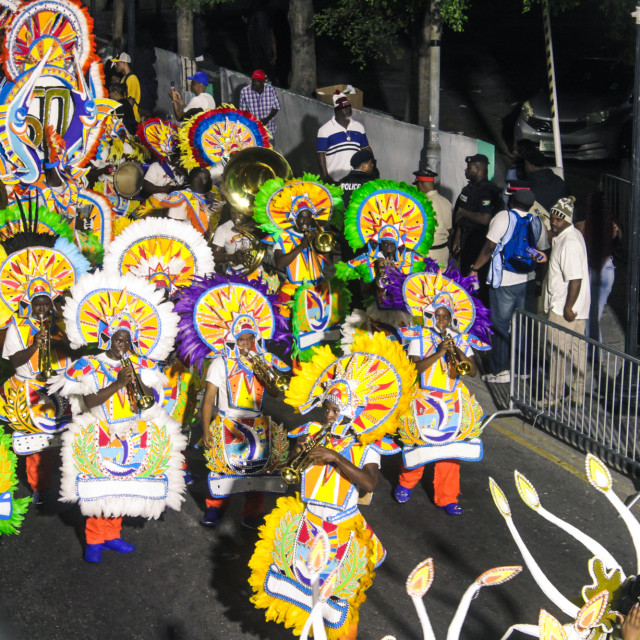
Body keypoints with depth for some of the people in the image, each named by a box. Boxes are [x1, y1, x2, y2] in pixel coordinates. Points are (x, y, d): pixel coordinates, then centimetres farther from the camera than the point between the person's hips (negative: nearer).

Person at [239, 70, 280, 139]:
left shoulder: (270, 90, -5)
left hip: (268, 128, 1)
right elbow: (243, 110, 0)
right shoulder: (244, 91, -7)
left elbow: (276, 108, 0)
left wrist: (267, 119, -16)